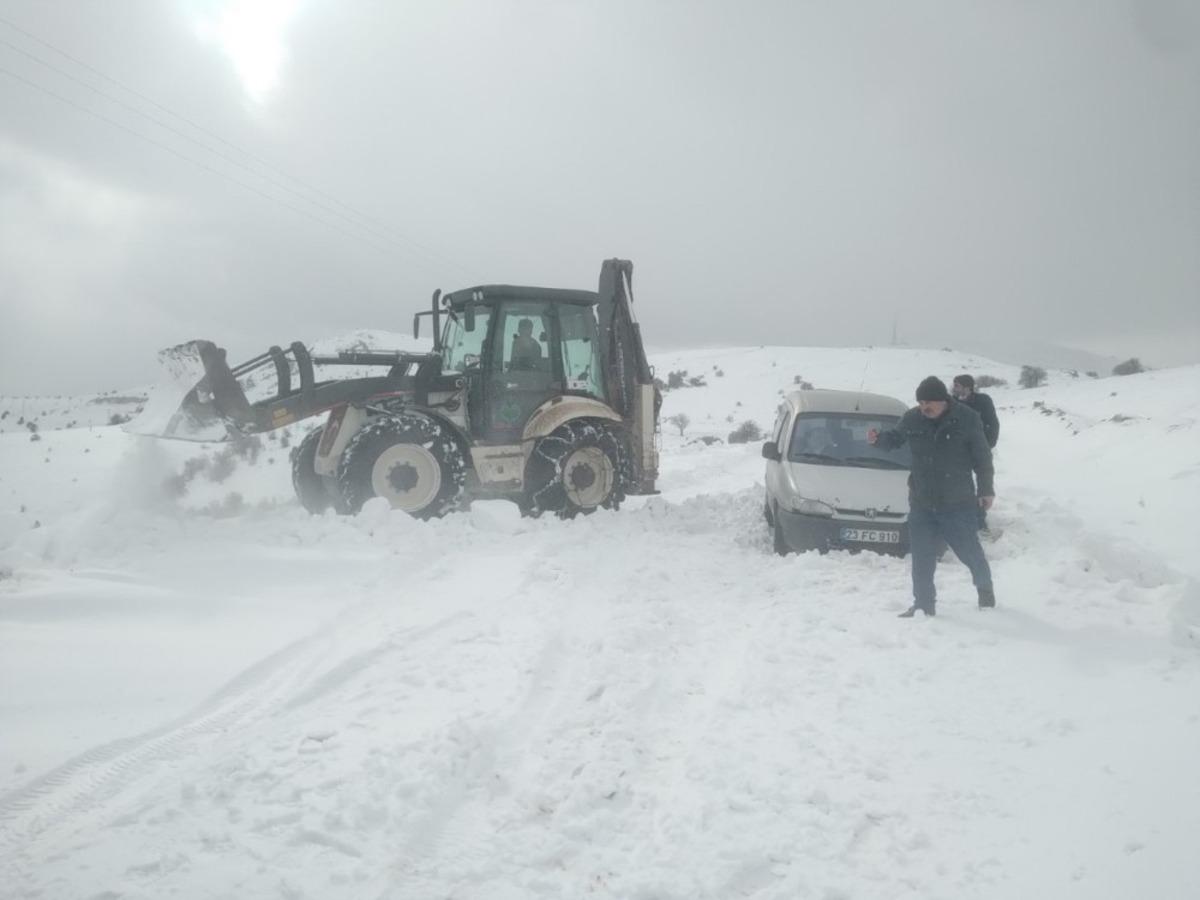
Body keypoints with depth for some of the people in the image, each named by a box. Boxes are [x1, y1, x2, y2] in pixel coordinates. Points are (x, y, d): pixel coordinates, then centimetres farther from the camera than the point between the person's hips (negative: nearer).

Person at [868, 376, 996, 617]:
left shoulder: (967, 419, -10)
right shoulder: (912, 419, -3)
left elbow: (982, 458, -1)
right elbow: (895, 438, 16)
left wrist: (986, 490, 1)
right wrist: (878, 438, -6)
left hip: (957, 504, -3)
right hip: (921, 503, 3)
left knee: (970, 551, 10)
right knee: (921, 558, 4)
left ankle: (985, 590, 37)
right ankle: (923, 604, 15)